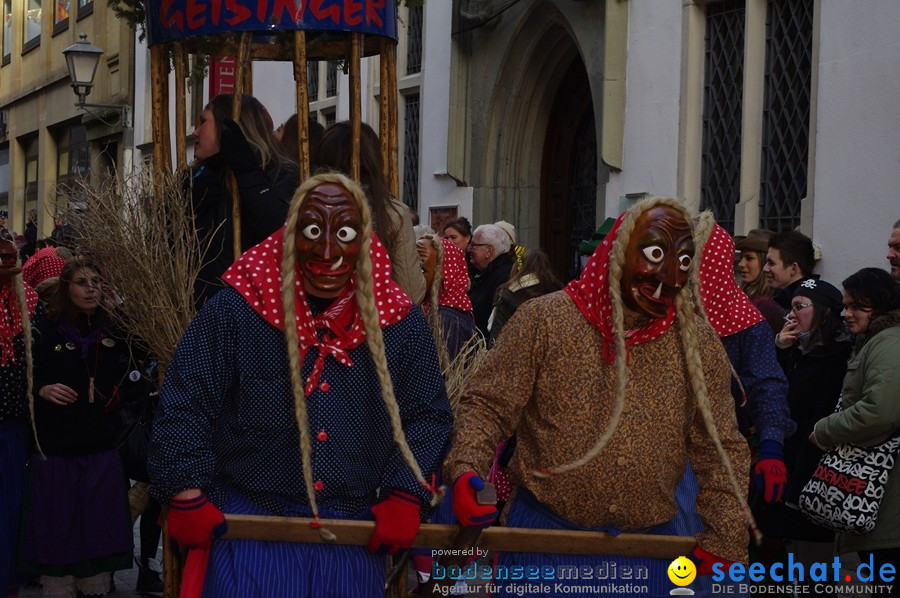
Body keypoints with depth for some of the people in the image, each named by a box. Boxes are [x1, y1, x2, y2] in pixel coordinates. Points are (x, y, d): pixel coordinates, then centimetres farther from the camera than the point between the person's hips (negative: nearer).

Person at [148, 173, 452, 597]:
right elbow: (184, 406, -5)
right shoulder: (234, 311, -9)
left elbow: (426, 416, 6)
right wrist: (188, 498, -10)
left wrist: (404, 498, -4)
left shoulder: (400, 323, -1)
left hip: (355, 533, 3)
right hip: (250, 525, -2)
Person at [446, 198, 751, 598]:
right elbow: (488, 406, -5)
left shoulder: (698, 343, 2)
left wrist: (725, 539, -3)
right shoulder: (544, 320, -6)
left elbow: (721, 450, 4)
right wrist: (465, 469, -22)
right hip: (545, 535, -2)